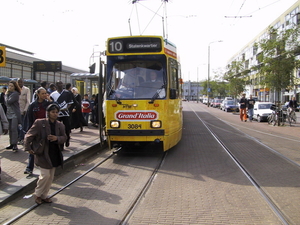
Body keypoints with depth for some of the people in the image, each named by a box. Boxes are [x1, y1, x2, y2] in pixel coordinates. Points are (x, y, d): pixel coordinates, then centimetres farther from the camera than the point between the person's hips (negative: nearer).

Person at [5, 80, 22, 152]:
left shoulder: (15, 94, -12)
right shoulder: (9, 93, 12)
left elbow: (8, 102, -17)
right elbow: (6, 103, 14)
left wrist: (6, 95, -7)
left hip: (15, 114, -8)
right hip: (9, 114, 8)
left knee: (14, 129, -12)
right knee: (10, 129, 12)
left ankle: (15, 145, -11)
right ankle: (11, 144, 22)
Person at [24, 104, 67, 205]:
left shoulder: (60, 125, 5)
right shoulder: (39, 123, -9)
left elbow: (64, 137, 6)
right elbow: (28, 136, -5)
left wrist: (57, 138, -14)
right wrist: (28, 148, -9)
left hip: (55, 155, 5)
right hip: (43, 154, -5)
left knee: (50, 177, 11)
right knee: (45, 175, -7)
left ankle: (44, 195, 27)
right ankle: (37, 194, 17)